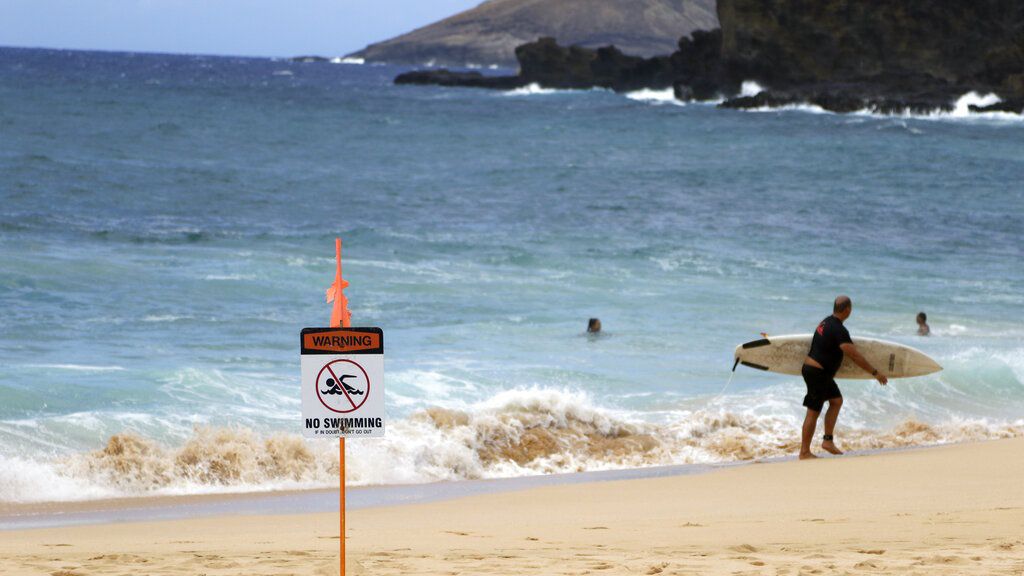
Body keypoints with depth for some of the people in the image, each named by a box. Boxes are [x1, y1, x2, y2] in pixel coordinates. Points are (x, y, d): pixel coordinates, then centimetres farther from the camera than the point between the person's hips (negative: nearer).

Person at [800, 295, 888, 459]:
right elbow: (854, 356, -25)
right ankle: (804, 452, 2)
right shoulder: (838, 330, -22)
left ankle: (828, 441, 17)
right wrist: (875, 373, -18)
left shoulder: (827, 322, 8)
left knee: (836, 400, 17)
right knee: (813, 412, -4)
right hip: (817, 373, -10)